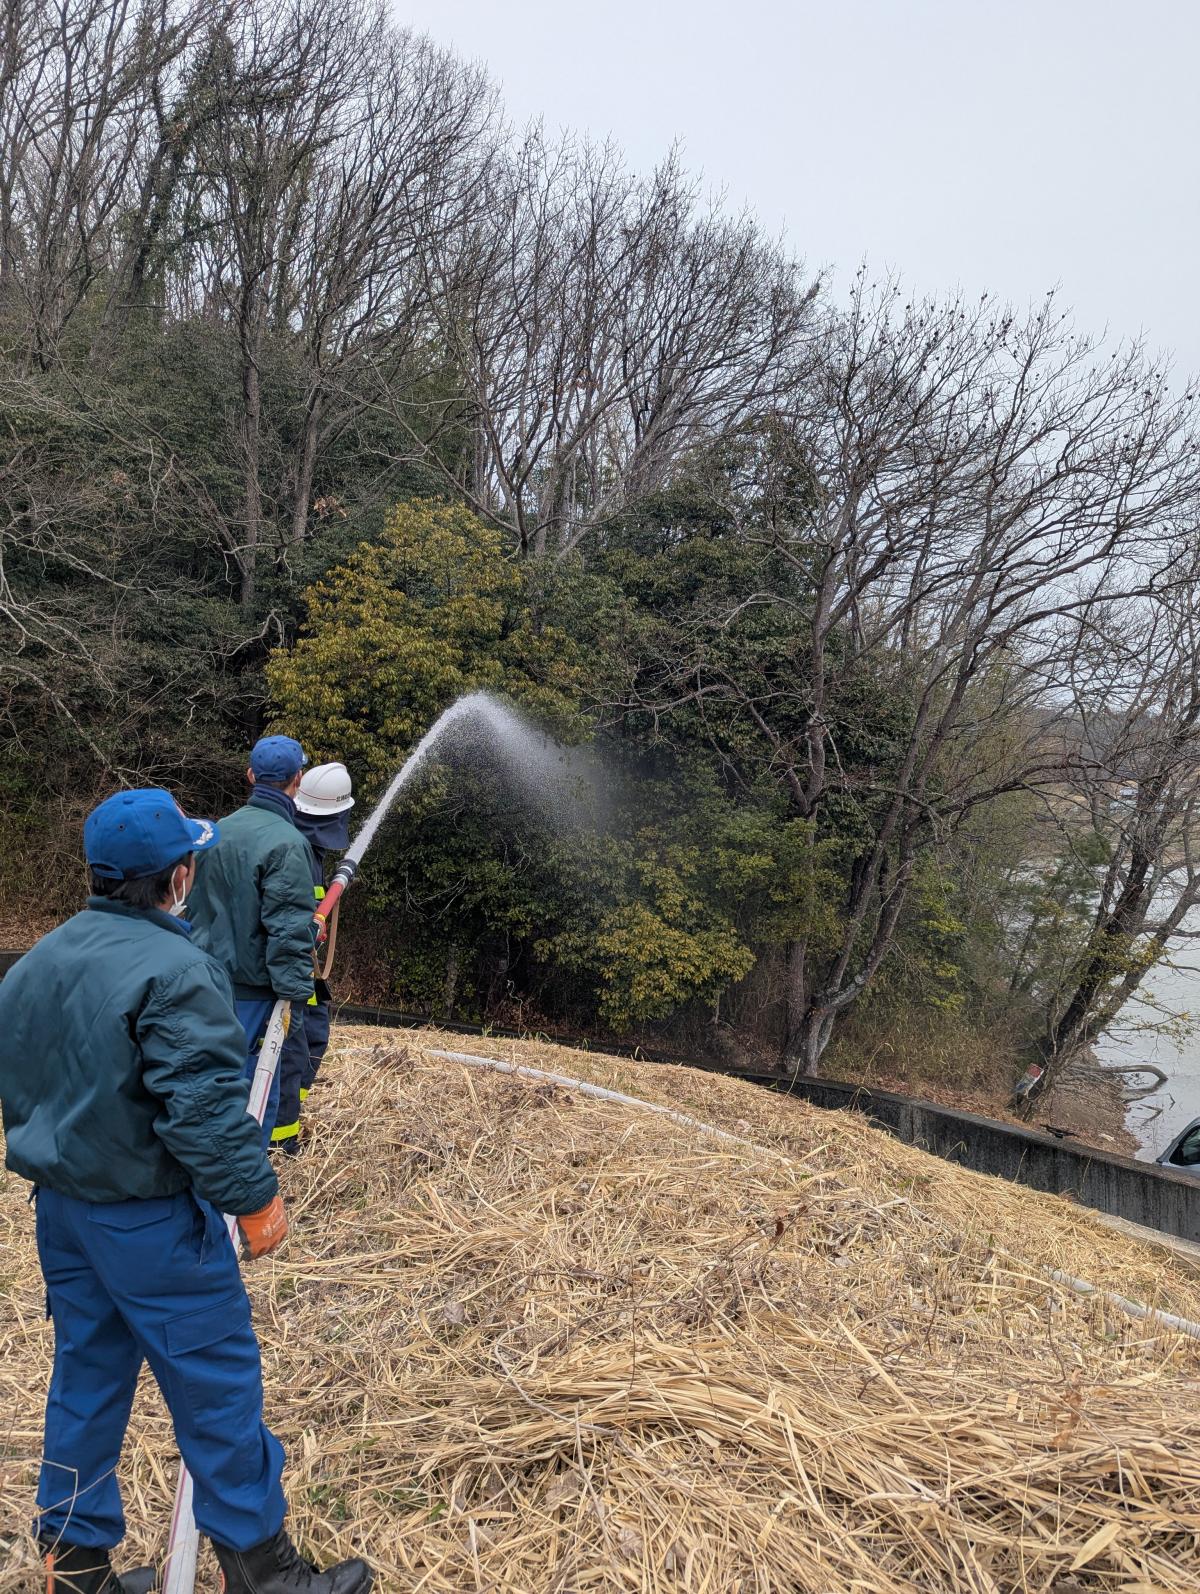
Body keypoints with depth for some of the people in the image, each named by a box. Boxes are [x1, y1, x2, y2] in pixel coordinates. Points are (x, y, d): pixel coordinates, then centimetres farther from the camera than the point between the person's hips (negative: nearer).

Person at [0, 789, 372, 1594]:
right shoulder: (174, 970, -24)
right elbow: (204, 1105, -28)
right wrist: (255, 1196, -18)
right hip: (151, 1223, -8)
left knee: (87, 1377, 21)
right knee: (216, 1385, 6)